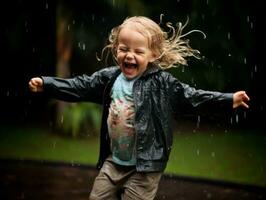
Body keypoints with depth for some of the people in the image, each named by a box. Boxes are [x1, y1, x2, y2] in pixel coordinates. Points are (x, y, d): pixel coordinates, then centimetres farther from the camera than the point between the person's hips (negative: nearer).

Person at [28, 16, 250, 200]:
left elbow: (190, 96, -12)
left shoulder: (162, 83, -12)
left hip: (145, 166, -5)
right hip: (113, 161, 6)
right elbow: (79, 87, 8)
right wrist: (45, 83, 4)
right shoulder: (109, 77, 1)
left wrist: (228, 100, -20)